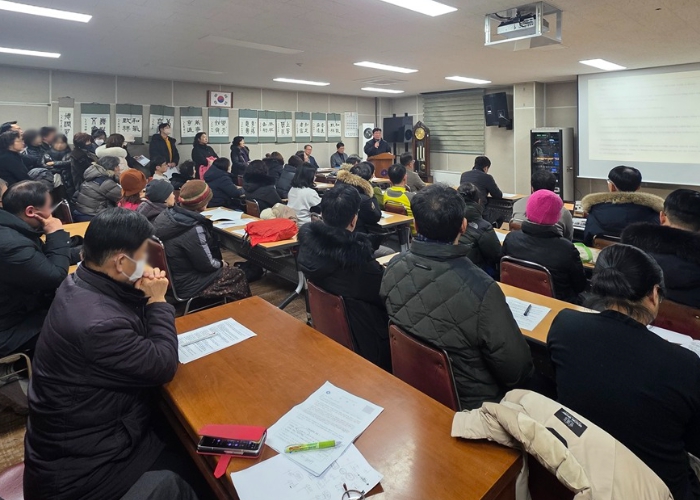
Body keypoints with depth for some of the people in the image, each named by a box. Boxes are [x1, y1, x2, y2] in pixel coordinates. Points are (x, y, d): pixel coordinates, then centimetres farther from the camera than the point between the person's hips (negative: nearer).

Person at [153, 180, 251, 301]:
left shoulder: (166, 215, -5)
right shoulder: (193, 230, -31)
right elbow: (207, 265, -20)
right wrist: (221, 263, -1)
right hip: (186, 285, -9)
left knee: (227, 270, 23)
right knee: (238, 276, 8)